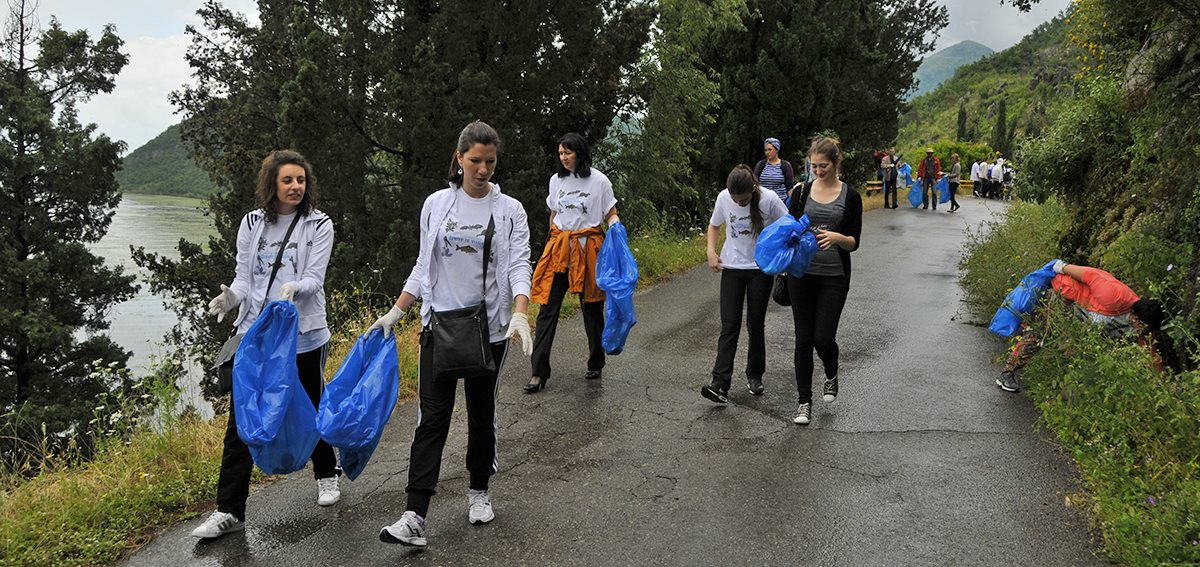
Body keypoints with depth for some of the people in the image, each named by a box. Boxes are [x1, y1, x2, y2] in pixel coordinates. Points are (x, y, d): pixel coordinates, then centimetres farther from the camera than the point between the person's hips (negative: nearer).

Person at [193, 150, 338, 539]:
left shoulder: (319, 224, -1)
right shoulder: (252, 223, 7)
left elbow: (315, 278, -9)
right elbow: (244, 277, 6)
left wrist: (295, 288, -31)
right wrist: (231, 296, -16)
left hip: (303, 335, -2)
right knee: (240, 422, -2)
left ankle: (326, 475, 40)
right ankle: (229, 512, 3)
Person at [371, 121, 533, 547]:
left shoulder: (510, 211, -2)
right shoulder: (436, 204, 4)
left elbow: (519, 266, -10)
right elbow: (423, 266, 11)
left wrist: (520, 314, -27)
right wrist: (394, 313, 7)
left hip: (489, 329, -1)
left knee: (482, 415, 11)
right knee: (432, 419, -4)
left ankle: (479, 492, 33)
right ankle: (414, 518, -7)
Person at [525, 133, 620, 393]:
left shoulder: (599, 180, -2)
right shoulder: (556, 180, 10)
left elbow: (611, 215, 0)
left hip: (588, 249, -3)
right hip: (559, 249, 3)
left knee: (592, 309, 8)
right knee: (547, 310, -6)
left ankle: (595, 364, 26)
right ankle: (539, 373, -5)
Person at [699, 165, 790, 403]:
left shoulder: (769, 200, -17)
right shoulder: (723, 198, -10)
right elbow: (714, 225, 9)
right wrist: (711, 251, -6)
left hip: (761, 269, -1)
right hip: (732, 268, 1)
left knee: (756, 325, 8)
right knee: (729, 327, -5)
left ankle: (755, 376, 27)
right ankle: (720, 384, -10)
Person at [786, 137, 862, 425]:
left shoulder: (850, 197, -1)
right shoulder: (802, 192, 4)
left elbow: (854, 242, -2)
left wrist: (837, 237, -23)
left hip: (834, 277, -2)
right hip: (802, 273, 2)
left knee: (823, 337, -7)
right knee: (804, 338, 2)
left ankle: (831, 375, 28)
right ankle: (805, 401, 13)